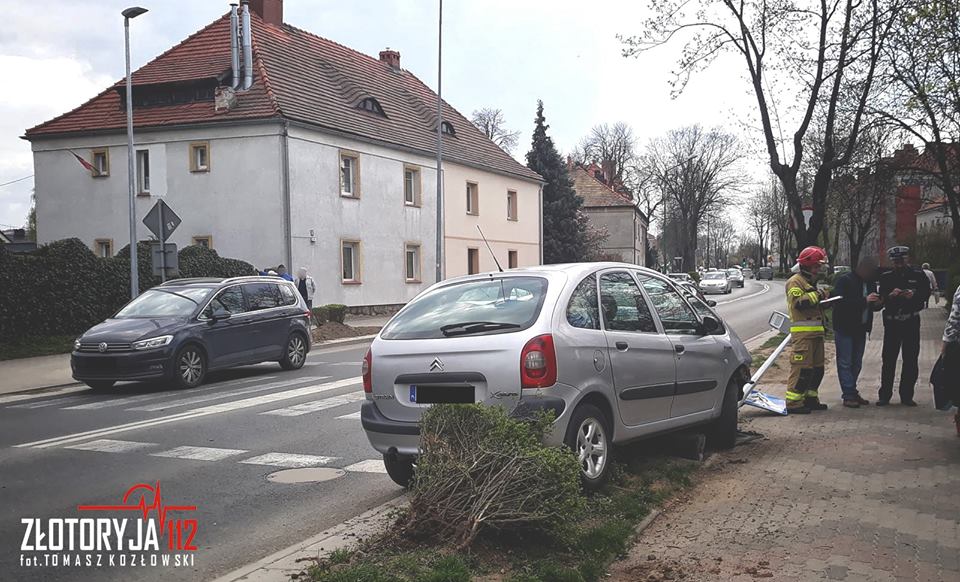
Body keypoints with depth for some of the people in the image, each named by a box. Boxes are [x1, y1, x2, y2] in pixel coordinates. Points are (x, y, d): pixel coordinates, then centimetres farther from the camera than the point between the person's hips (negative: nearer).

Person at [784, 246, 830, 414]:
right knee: (802, 367, -12)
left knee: (817, 368, 12)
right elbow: (798, 302, -22)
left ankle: (810, 398, 22)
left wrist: (824, 299, 18)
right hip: (803, 332, -10)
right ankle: (793, 402, -10)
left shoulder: (811, 282, 25)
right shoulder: (795, 282, -7)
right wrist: (818, 295, -18)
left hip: (815, 331, 10)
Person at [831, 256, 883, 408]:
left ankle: (851, 392, 20)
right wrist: (864, 300, -28)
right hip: (844, 328, -8)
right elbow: (841, 302, -23)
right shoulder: (844, 280, -11)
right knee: (845, 363, -5)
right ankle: (849, 395, -4)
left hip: (861, 328, 8)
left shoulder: (870, 282, 11)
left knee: (856, 363, 12)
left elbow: (874, 305, 20)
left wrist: (879, 303, -5)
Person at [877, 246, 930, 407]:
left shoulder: (918, 275, 4)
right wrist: (891, 295, -19)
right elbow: (881, 298, 2)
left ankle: (906, 396, 12)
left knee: (910, 360, 4)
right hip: (892, 322, 0)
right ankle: (884, 395, 5)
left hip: (911, 322, 0)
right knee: (889, 359, 0)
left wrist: (914, 295, -17)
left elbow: (926, 293, 2)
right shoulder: (886, 277, 6)